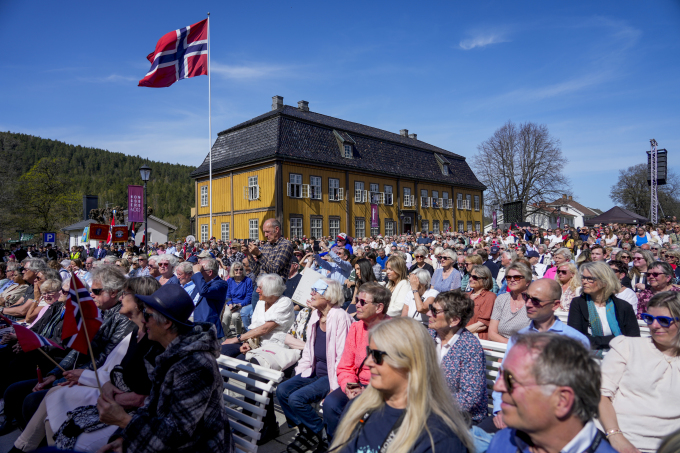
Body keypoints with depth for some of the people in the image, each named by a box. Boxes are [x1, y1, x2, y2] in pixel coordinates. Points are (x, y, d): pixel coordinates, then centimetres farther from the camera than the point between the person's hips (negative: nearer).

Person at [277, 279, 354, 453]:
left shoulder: (340, 317, -19)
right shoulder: (315, 316, 7)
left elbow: (342, 356, -19)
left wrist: (334, 386, -19)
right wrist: (300, 371, 7)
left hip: (331, 375, -8)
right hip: (315, 371, 8)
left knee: (297, 398, -20)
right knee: (282, 390, -7)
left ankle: (317, 432, 6)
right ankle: (304, 429, 10)